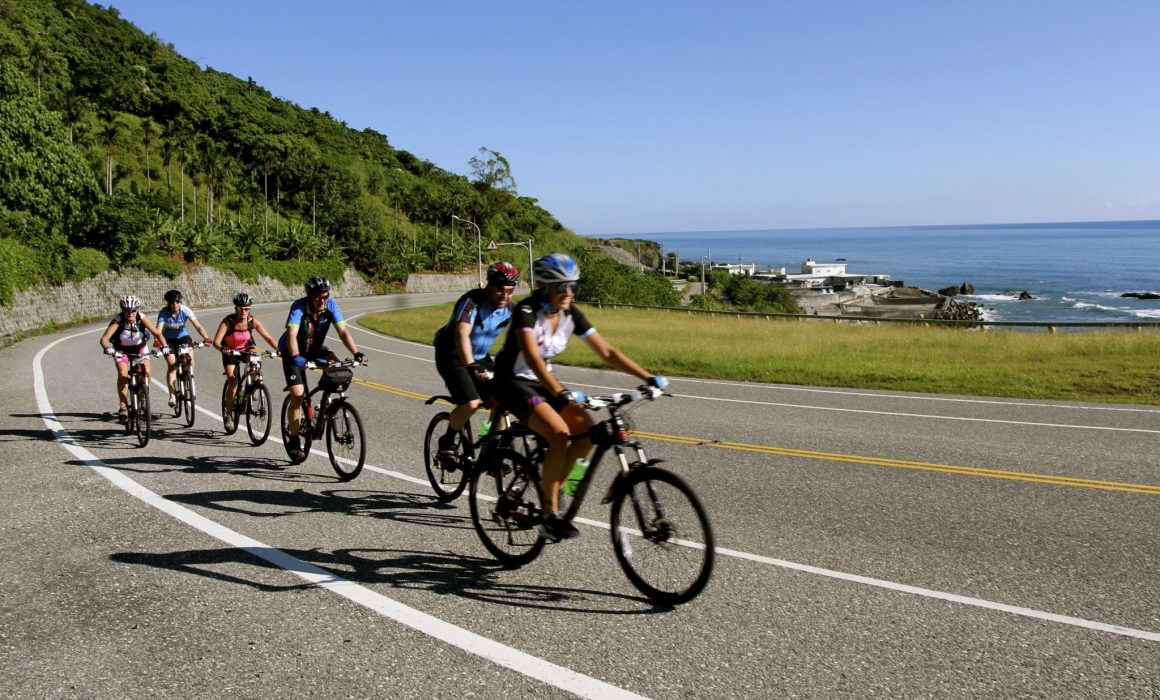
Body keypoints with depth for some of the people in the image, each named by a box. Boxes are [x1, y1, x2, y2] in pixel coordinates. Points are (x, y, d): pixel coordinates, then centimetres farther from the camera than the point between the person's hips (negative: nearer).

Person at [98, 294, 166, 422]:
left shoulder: (142, 319, -25)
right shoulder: (117, 320, -29)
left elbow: (157, 333, -28)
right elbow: (104, 338, -37)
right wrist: (107, 348, -57)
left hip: (140, 347, 1)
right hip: (121, 350, -1)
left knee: (147, 372, -18)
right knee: (122, 374, -21)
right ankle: (123, 406, -14)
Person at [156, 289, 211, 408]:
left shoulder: (185, 310, -20)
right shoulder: (163, 312, -22)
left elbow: (198, 326, -29)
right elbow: (159, 330, -32)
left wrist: (206, 338, -45)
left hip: (183, 337, 1)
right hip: (168, 340, -1)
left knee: (190, 357, -23)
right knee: (172, 365, -15)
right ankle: (172, 395, -9)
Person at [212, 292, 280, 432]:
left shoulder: (253, 321, -20)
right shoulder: (228, 321, -26)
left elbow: (268, 338, -22)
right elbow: (216, 341, -33)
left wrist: (278, 349, -39)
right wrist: (223, 349, -55)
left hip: (246, 349, 2)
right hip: (230, 352, -2)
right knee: (232, 381, -18)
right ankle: (228, 415, -2)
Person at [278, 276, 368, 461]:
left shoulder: (331, 305, -19)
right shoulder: (299, 307, -29)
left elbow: (343, 331, -26)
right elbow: (291, 335, -41)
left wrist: (356, 353, -40)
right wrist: (296, 357, -58)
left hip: (315, 349, 3)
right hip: (293, 352, -3)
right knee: (298, 394, -14)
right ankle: (294, 441, -1)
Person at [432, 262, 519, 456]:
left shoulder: (510, 309, -10)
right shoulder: (472, 301, -28)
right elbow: (462, 335, -42)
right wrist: (471, 366, -56)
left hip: (480, 357, 6)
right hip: (452, 356, -6)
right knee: (471, 403, -23)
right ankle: (447, 441, 3)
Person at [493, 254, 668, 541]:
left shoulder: (571, 315, -5)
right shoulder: (526, 311, -24)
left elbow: (607, 352, -6)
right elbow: (532, 357, -39)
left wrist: (649, 378, -14)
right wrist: (561, 392, -53)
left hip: (541, 381, 7)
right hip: (513, 381, -7)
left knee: (587, 432, -13)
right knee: (560, 434, -27)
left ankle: (551, 489, 8)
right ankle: (550, 515, -17)